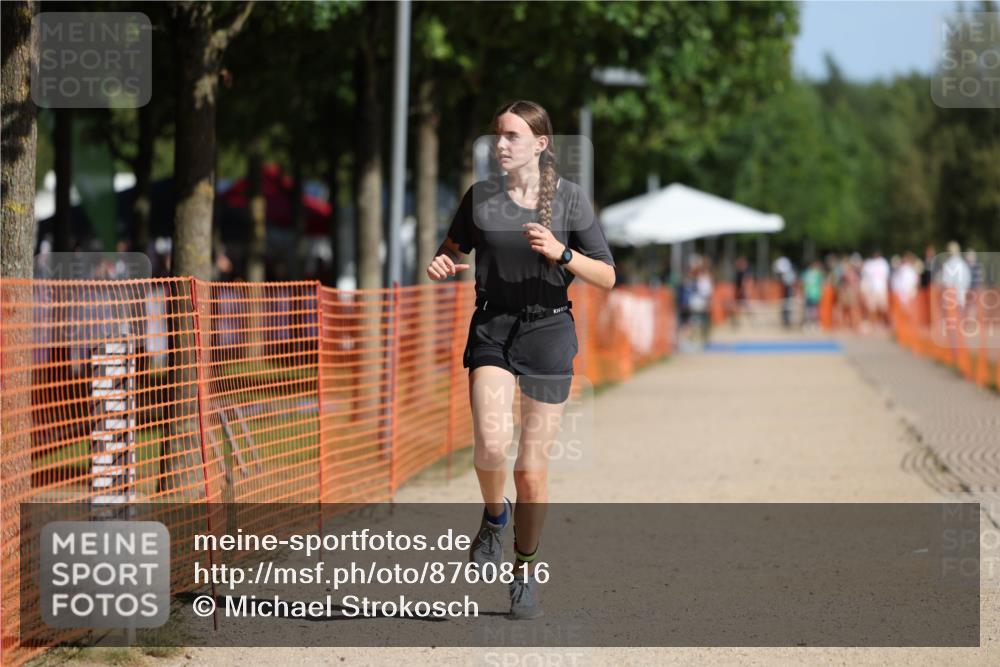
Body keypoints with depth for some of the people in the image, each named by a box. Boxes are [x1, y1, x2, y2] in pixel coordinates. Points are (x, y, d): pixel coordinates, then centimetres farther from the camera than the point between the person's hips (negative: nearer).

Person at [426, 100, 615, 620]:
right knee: (492, 440, -23)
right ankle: (494, 515, 9)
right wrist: (442, 265, -4)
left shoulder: (570, 198, -2)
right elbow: (455, 248, 20)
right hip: (491, 328, 1)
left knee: (532, 468, 1)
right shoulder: (480, 197, 3)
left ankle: (525, 571, 21)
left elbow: (606, 277, 0)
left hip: (548, 329, -1)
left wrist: (561, 253, -17)